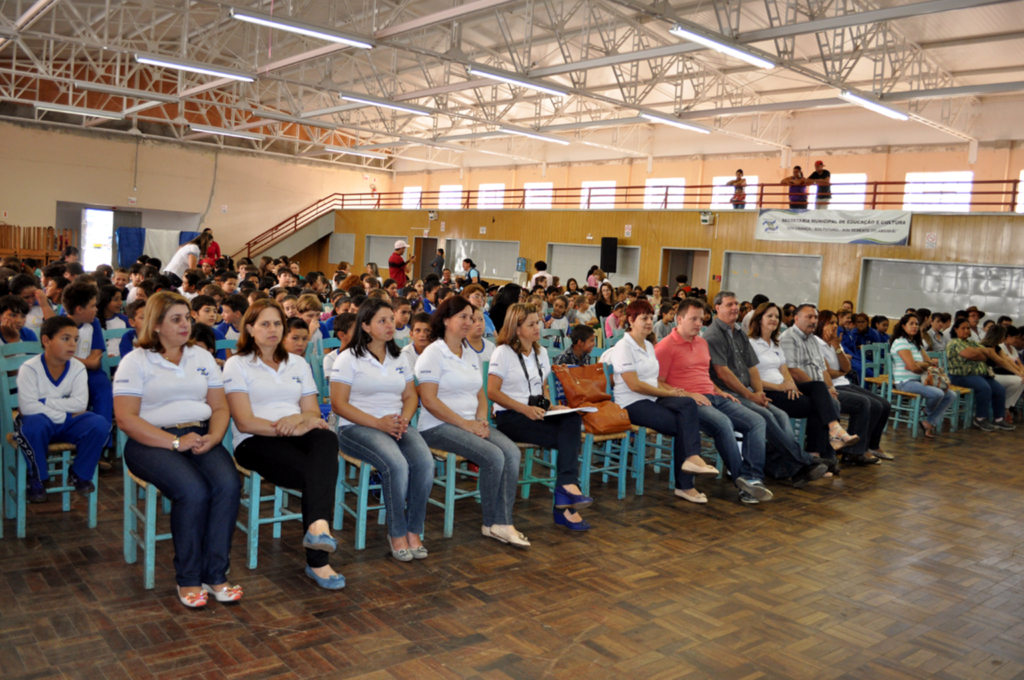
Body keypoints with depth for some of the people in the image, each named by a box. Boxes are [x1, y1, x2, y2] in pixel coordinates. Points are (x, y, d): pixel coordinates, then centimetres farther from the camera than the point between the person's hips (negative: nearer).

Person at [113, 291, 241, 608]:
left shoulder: (202, 357, 18)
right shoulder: (135, 361, 4)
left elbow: (220, 407, 14)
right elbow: (126, 418, -7)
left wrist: (213, 437, -8)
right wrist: (175, 441, -16)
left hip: (201, 437, 4)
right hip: (153, 442, -4)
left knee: (228, 484, -27)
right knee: (193, 490, -32)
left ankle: (215, 574, -18)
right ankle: (188, 578, -14)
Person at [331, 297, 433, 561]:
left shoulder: (399, 359, 18)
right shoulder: (349, 359, 0)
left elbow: (411, 396, 18)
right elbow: (339, 404, -7)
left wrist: (404, 418, -6)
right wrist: (378, 423, -16)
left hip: (397, 426, 5)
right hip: (357, 428, -5)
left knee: (425, 462, -26)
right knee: (397, 465, -33)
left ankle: (413, 530, -12)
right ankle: (397, 534, -14)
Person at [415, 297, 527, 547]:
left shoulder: (471, 355, 18)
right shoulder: (433, 353, -6)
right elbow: (429, 400, -15)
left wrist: (481, 419, -2)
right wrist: (466, 424, -17)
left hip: (471, 424, 7)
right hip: (439, 427, -7)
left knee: (512, 452, -19)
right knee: (493, 456, -26)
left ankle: (502, 523, -17)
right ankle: (492, 523, -7)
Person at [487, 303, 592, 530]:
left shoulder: (541, 352, 19)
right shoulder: (503, 352, -2)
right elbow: (492, 392, -9)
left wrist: (548, 405, 3)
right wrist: (525, 409, -18)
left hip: (536, 414, 6)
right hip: (510, 417, -6)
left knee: (573, 419, -29)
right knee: (570, 439, -26)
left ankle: (566, 487, -34)